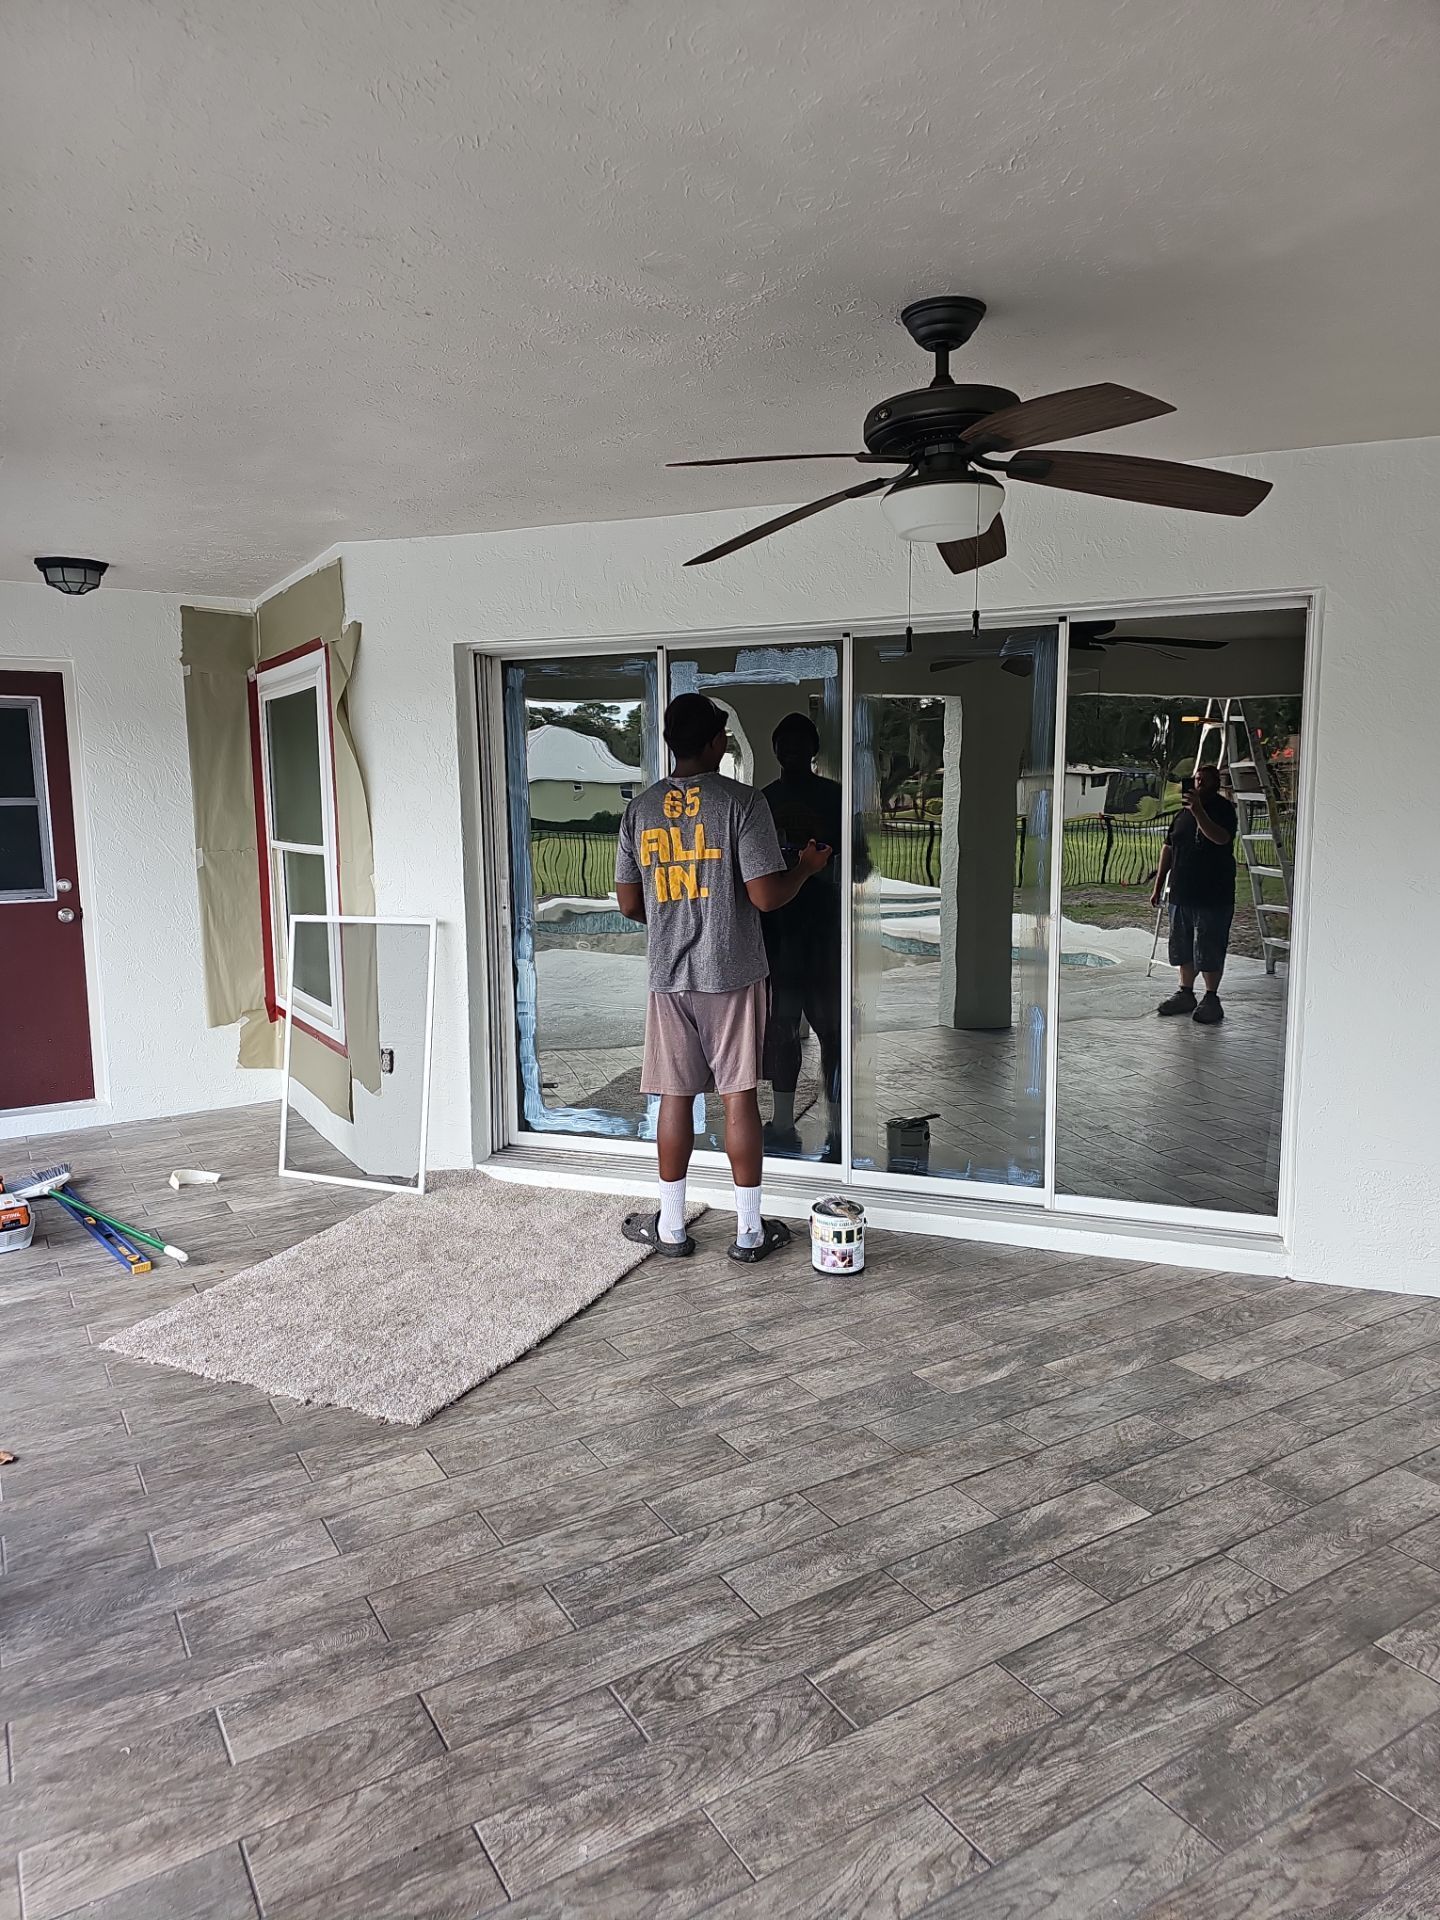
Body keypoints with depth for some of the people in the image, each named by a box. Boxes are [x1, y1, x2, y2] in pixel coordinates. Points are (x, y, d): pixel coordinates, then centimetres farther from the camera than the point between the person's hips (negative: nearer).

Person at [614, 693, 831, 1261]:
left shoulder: (640, 809, 4)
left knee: (675, 1097, 10)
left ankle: (671, 1226, 19)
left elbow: (629, 903, 7)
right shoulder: (742, 801, -9)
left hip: (668, 976, 3)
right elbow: (766, 896, -14)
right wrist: (806, 867, 5)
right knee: (739, 1096, 3)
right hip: (733, 974, -3)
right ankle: (749, 1231, 12)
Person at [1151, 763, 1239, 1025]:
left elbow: (1221, 838, -26)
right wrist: (1158, 886, 12)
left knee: (1209, 949, -3)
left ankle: (1211, 999, 6)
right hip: (1182, 892, 6)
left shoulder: (1224, 808, -6)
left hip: (1213, 895, -6)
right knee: (1183, 947, 12)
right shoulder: (1184, 811, 12)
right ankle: (1185, 993, 24)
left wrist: (1198, 811, -34)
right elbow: (1168, 848, 16)